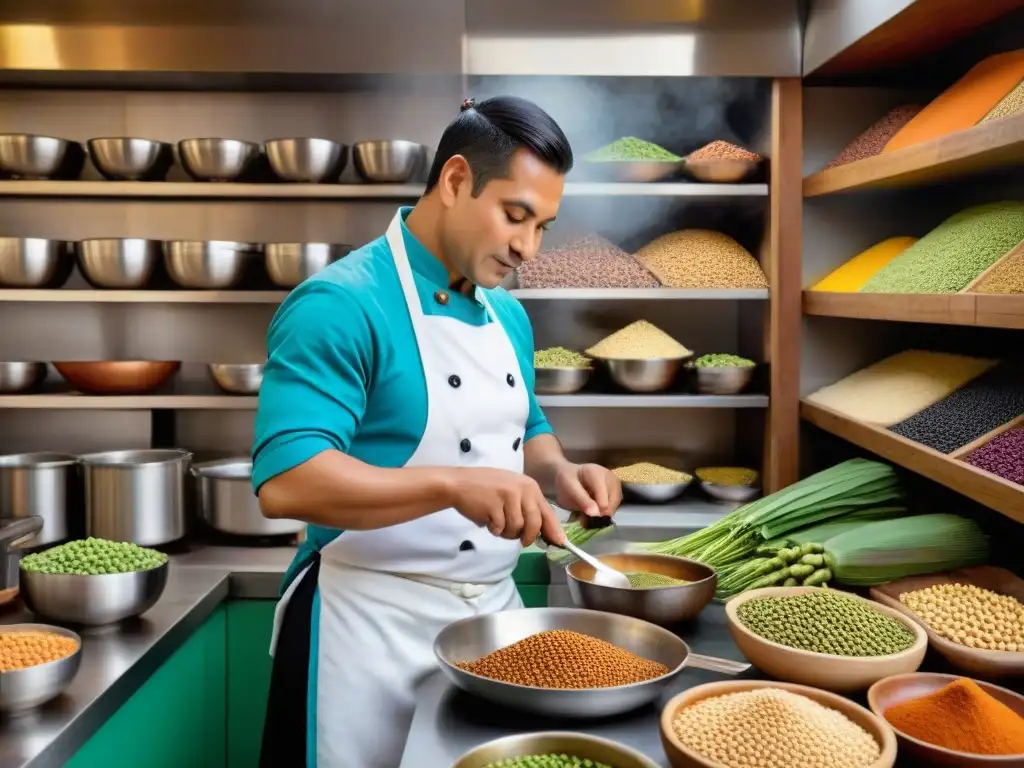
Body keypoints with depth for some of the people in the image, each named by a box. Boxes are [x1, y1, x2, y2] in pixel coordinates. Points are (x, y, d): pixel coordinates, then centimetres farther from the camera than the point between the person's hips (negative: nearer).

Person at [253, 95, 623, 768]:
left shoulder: (509, 314, 6)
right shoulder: (340, 305, -19)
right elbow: (285, 481, -27)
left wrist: (559, 474, -3)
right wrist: (452, 485, -36)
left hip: (496, 605, 8)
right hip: (377, 620, -7)